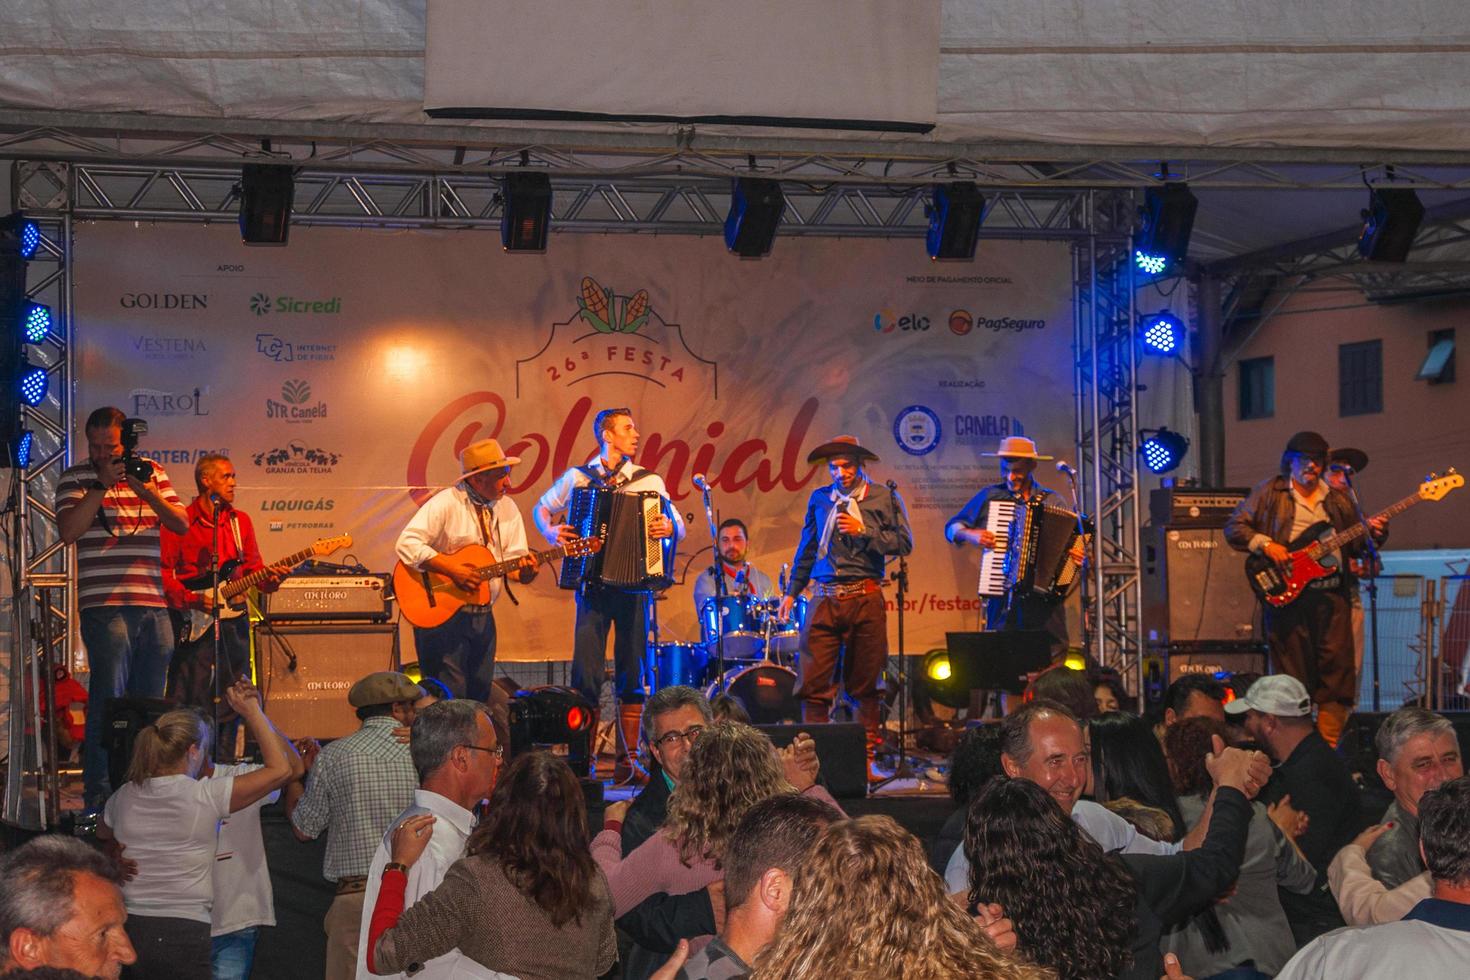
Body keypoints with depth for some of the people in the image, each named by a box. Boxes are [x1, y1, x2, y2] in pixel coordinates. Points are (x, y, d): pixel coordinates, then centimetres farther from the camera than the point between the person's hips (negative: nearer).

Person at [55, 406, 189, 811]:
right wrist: (103, 484, -14)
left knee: (149, 702, 7)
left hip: (153, 605, 4)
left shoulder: (153, 474, 13)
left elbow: (181, 524, 5)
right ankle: (98, 795, -5)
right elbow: (68, 531, -11)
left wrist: (148, 492, -11)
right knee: (109, 700, -10)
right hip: (104, 606, -4)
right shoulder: (75, 478, 3)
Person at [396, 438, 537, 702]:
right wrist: (452, 569, -25)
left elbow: (515, 558, 7)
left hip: (483, 616, 6)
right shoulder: (446, 504, -13)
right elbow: (406, 544, -20)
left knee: (481, 695, 11)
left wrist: (524, 571, -17)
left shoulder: (507, 507, 7)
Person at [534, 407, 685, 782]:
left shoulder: (649, 481, 7)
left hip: (634, 586, 1)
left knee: (631, 674, 1)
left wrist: (669, 528, -18)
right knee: (586, 673, -4)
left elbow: (680, 528, 4)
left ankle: (627, 757, 7)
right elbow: (541, 509, 19)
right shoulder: (577, 478, 7)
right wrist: (551, 532, -1)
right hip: (592, 584, -1)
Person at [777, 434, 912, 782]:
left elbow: (904, 543, -2)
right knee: (813, 683, -4)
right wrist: (791, 592, 19)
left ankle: (868, 757, 10)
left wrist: (863, 532, -10)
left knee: (866, 682, 3)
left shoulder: (884, 497, 6)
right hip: (825, 599, 2)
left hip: (865, 599, -2)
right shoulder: (819, 498, 14)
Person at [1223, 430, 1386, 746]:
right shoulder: (1269, 492, 6)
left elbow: (1355, 545, 20)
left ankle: (1329, 745, 2)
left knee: (1337, 667, -3)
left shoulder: (1337, 500, 18)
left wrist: (1372, 534, -1)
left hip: (1331, 593, 4)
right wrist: (1265, 545, -11)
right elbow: (1234, 527, 3)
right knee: (1292, 672, -3)